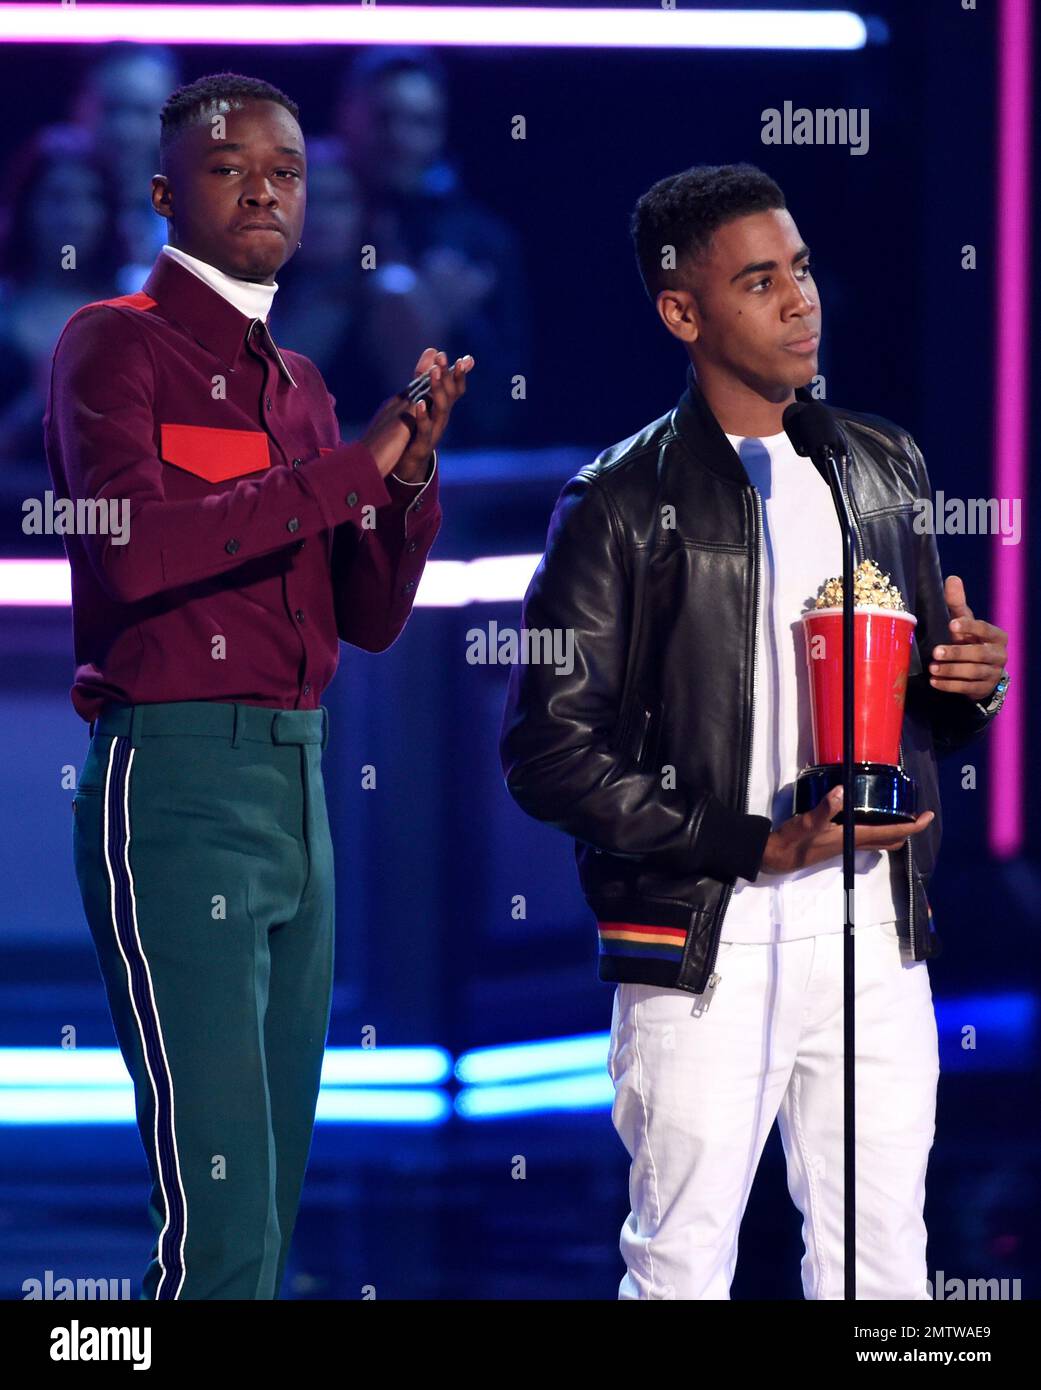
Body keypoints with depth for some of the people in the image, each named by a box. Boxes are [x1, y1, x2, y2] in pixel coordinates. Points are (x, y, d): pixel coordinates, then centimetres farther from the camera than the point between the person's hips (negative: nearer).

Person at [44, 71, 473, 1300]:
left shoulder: (298, 386, 18)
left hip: (298, 787, 8)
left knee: (275, 1187, 10)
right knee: (220, 1204, -14)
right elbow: (133, 547, -22)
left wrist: (410, 472, -1)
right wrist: (348, 467, -17)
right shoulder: (116, 346, -4)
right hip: (174, 785, -8)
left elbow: (368, 619, 17)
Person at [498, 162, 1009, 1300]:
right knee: (682, 1261, -1)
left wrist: (970, 682, -3)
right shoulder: (624, 506, -5)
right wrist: (753, 844, -14)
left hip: (876, 937, 4)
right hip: (707, 947, -4)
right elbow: (546, 750, -9)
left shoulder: (883, 468, 12)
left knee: (881, 1259, 6)